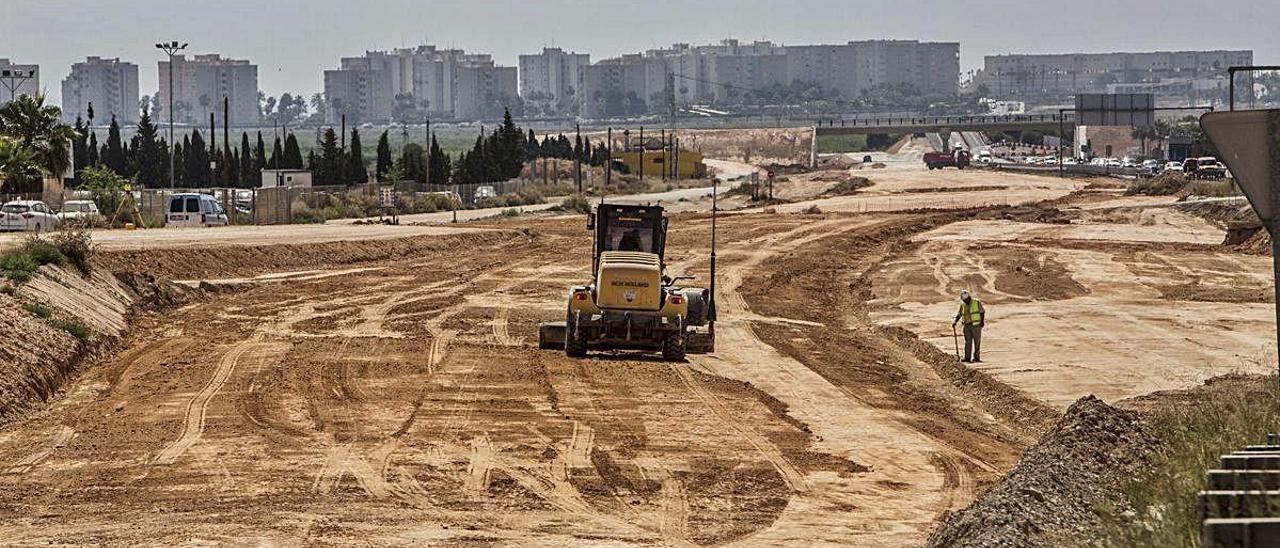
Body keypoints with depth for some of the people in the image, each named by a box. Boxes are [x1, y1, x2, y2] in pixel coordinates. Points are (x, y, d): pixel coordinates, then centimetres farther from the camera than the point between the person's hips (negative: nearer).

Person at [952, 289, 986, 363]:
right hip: (967, 326, 4)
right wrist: (954, 322, 0)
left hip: (976, 325, -4)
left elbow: (982, 311, 0)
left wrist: (982, 321, -9)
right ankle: (967, 358, -1)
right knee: (968, 342, 0)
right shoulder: (962, 305, 9)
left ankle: (977, 358, 4)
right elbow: (959, 315, 14)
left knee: (977, 342, 0)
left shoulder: (976, 302, -5)